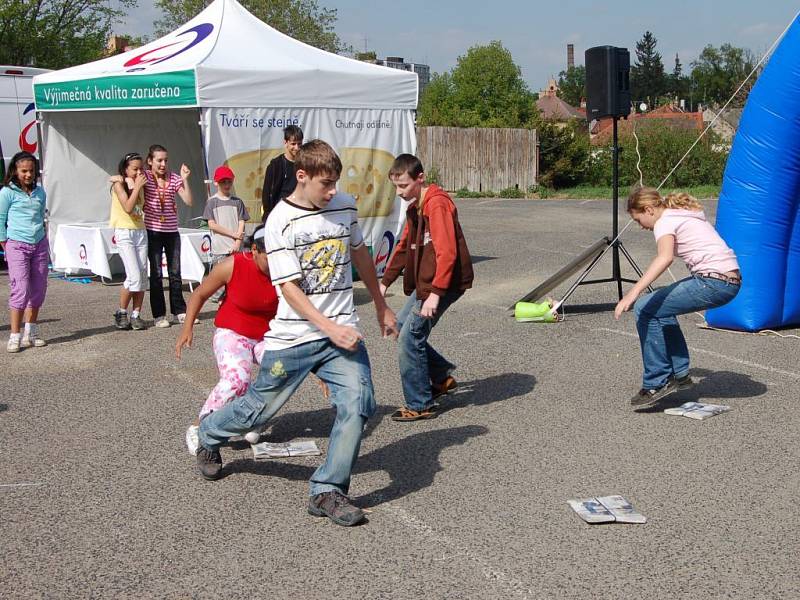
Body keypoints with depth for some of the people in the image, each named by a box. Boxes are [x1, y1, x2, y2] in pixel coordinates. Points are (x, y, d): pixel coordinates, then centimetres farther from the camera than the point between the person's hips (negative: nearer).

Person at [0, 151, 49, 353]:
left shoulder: (40, 191, 11)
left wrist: (44, 240, 14)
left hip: (39, 245, 5)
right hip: (17, 245, -5)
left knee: (38, 290, 6)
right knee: (21, 290, -11)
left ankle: (30, 334, 17)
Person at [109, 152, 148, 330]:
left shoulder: (141, 184, 11)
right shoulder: (119, 184, -5)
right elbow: (128, 207, -18)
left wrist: (140, 186, -1)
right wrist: (137, 186, -15)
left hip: (140, 232, 6)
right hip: (124, 233, -6)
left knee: (143, 276, 0)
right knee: (134, 277, -14)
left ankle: (136, 315, 7)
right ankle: (121, 314, 2)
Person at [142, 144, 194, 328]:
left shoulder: (174, 178, 3)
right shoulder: (145, 176, -3)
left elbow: (189, 201, -4)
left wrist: (185, 180, -12)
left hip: (172, 231, 3)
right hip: (153, 231, -3)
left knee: (175, 273, 7)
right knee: (156, 273, 0)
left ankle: (179, 311, 17)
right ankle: (159, 315, 6)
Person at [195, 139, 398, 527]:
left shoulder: (345, 207, 3)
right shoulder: (281, 222, -12)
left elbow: (360, 255, 20)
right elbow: (289, 289, -16)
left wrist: (381, 306, 26)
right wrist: (330, 329, -23)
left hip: (341, 330, 3)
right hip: (292, 336, -3)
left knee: (357, 404, -17)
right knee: (258, 410, 10)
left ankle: (327, 492, -5)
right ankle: (209, 435, 43)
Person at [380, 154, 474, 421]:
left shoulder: (437, 204, -18)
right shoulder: (415, 207, 14)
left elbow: (447, 253, -26)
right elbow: (404, 247, 22)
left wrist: (435, 293, -29)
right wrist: (385, 282, 18)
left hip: (443, 283, -10)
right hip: (425, 283, 10)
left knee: (410, 338, -7)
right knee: (401, 326, 14)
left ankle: (420, 406, 5)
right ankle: (442, 376, 23)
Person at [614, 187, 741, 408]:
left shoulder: (665, 221, -6)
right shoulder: (684, 214, 22)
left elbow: (665, 257, -26)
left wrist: (633, 292, -35)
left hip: (714, 283, -10)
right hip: (731, 281, 10)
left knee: (645, 309, -6)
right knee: (661, 305, 25)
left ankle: (656, 384, -1)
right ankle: (679, 373, 25)